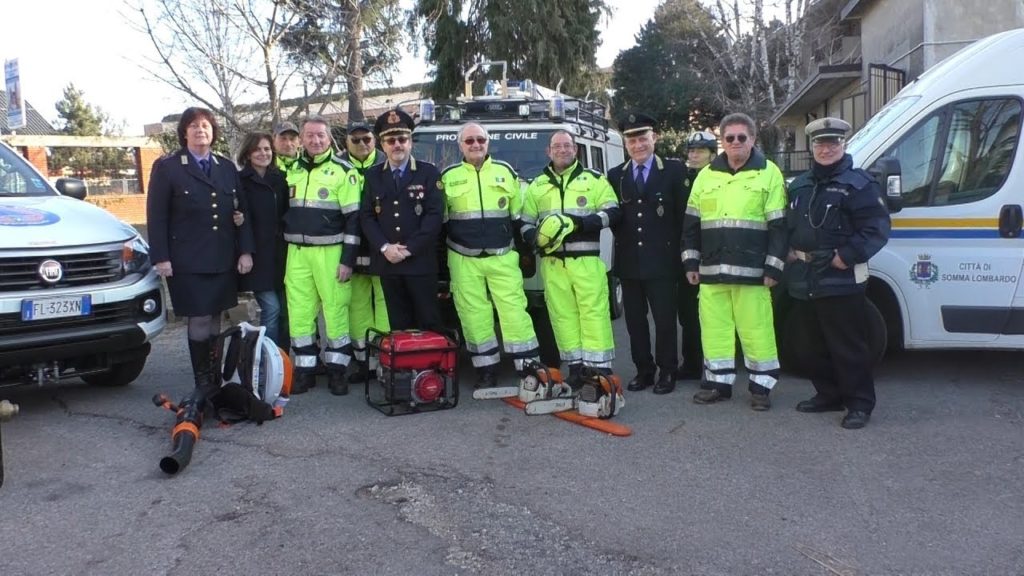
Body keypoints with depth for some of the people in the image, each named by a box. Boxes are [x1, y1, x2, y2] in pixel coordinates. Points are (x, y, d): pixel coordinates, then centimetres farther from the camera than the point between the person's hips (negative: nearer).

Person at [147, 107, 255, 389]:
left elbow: (242, 212, 11)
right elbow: (157, 217, -3)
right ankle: (203, 385, 7)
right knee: (200, 322, -4)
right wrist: (161, 258, -9)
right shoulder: (167, 167, 1)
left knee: (214, 321, 9)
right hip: (187, 262, -4)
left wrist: (246, 251, 3)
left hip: (223, 260, 4)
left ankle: (216, 380, 17)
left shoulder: (227, 167, 13)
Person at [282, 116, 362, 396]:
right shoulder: (293, 170, 12)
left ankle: (336, 370, 10)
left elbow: (353, 218, -7)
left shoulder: (343, 170, -3)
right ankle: (304, 369, 15)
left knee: (335, 311, -1)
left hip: (330, 252, -5)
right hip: (297, 253, 5)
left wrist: (348, 259, -12)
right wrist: (284, 251, 14)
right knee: (299, 312, 5)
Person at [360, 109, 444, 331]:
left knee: (429, 322, 2)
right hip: (387, 262, 3)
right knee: (398, 325, 9)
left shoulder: (429, 173, 2)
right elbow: (366, 216, 6)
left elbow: (435, 214, -7)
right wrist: (384, 247, -9)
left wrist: (409, 249, -14)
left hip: (420, 261, -3)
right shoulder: (373, 176, 11)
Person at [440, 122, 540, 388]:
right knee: (474, 315, 3)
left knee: (514, 311, -3)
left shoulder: (506, 172, 8)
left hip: (503, 257, 0)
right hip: (463, 259, 0)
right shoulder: (448, 176, 6)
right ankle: (486, 371, 12)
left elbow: (519, 216, 12)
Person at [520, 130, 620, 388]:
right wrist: (536, 238, -5)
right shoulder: (537, 186, 17)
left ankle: (600, 367, -4)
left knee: (594, 312, -7)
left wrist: (582, 222, -14)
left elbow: (612, 212, 1)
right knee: (562, 314, 2)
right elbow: (525, 222, 18)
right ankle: (575, 367, 9)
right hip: (552, 262, 3)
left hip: (587, 260, -3)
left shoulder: (595, 180, 9)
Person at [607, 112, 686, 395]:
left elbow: (682, 212, 0)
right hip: (629, 261, 4)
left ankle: (667, 371, 13)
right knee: (635, 320, 9)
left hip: (661, 260, -3)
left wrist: (672, 246, -2)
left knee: (665, 319, 1)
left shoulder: (674, 170, 0)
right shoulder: (615, 176, 9)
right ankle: (643, 370, 20)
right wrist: (623, 240, 4)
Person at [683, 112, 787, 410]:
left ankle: (761, 385, 11)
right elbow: (692, 223, 14)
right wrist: (691, 263, 9)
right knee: (714, 327, 7)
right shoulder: (706, 175, 12)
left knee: (756, 330, -1)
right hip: (711, 270, 4)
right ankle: (718, 382, 18)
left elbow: (778, 226, -2)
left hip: (752, 271, -4)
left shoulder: (769, 173, 1)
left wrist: (773, 268, -8)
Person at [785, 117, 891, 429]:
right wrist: (789, 252, 6)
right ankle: (828, 394, 29)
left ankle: (860, 403, 7)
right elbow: (787, 224, 22)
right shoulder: (800, 184, 15)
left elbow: (877, 228, -13)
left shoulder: (859, 184, -7)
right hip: (803, 280, 7)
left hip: (840, 280, -7)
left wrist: (848, 255, -19)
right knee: (817, 344, 16)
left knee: (848, 346, -3)